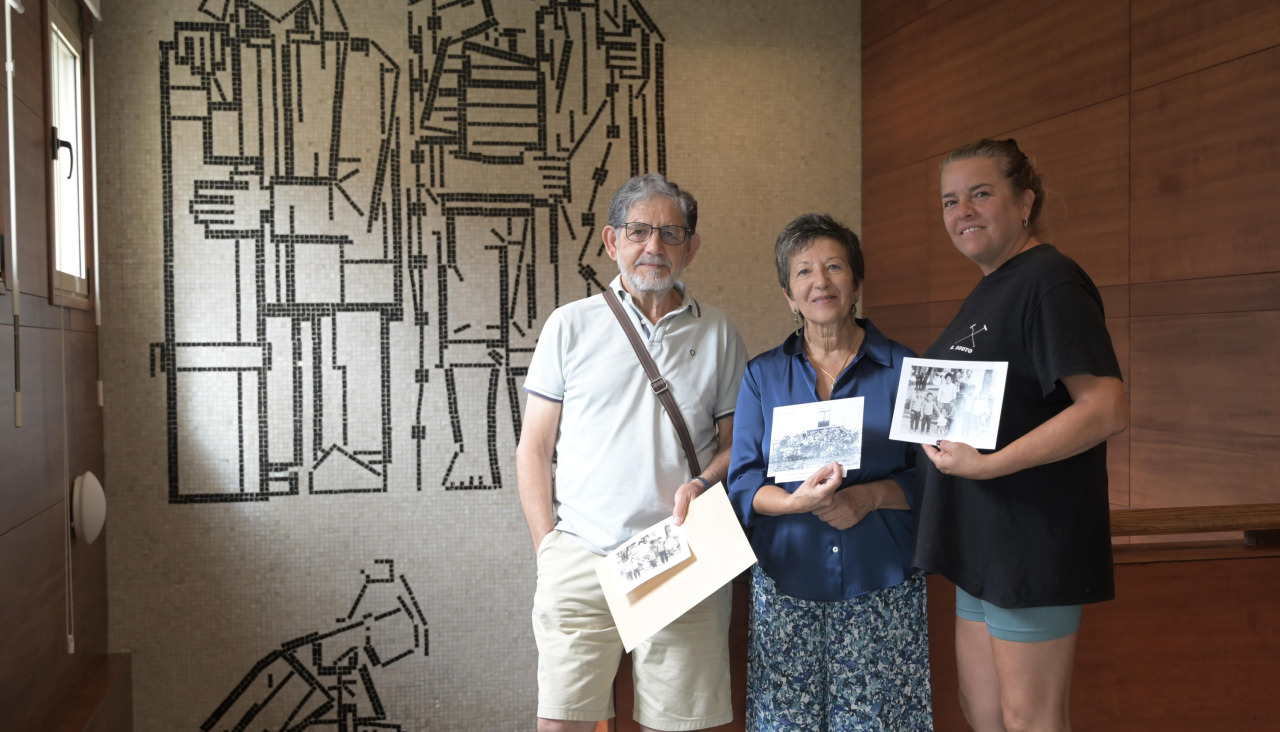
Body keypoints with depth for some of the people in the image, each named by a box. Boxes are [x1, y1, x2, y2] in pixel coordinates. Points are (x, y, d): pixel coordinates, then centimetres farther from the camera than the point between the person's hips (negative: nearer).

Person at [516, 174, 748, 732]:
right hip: (581, 557, 0)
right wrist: (548, 548, -1)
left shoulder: (717, 333, 9)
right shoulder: (571, 324, 7)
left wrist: (703, 483, -9)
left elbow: (735, 441, 13)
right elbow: (533, 449, 7)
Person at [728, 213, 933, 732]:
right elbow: (743, 484, 3)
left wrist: (871, 496, -16)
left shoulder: (903, 369, 4)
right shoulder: (762, 375, 9)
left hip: (881, 589, -1)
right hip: (785, 587, 1)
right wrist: (797, 502, -16)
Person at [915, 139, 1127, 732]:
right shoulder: (988, 290, 14)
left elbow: (1107, 409, -25)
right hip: (984, 541, 10)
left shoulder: (1049, 282, -15)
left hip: (1033, 543, -9)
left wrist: (989, 464, -26)